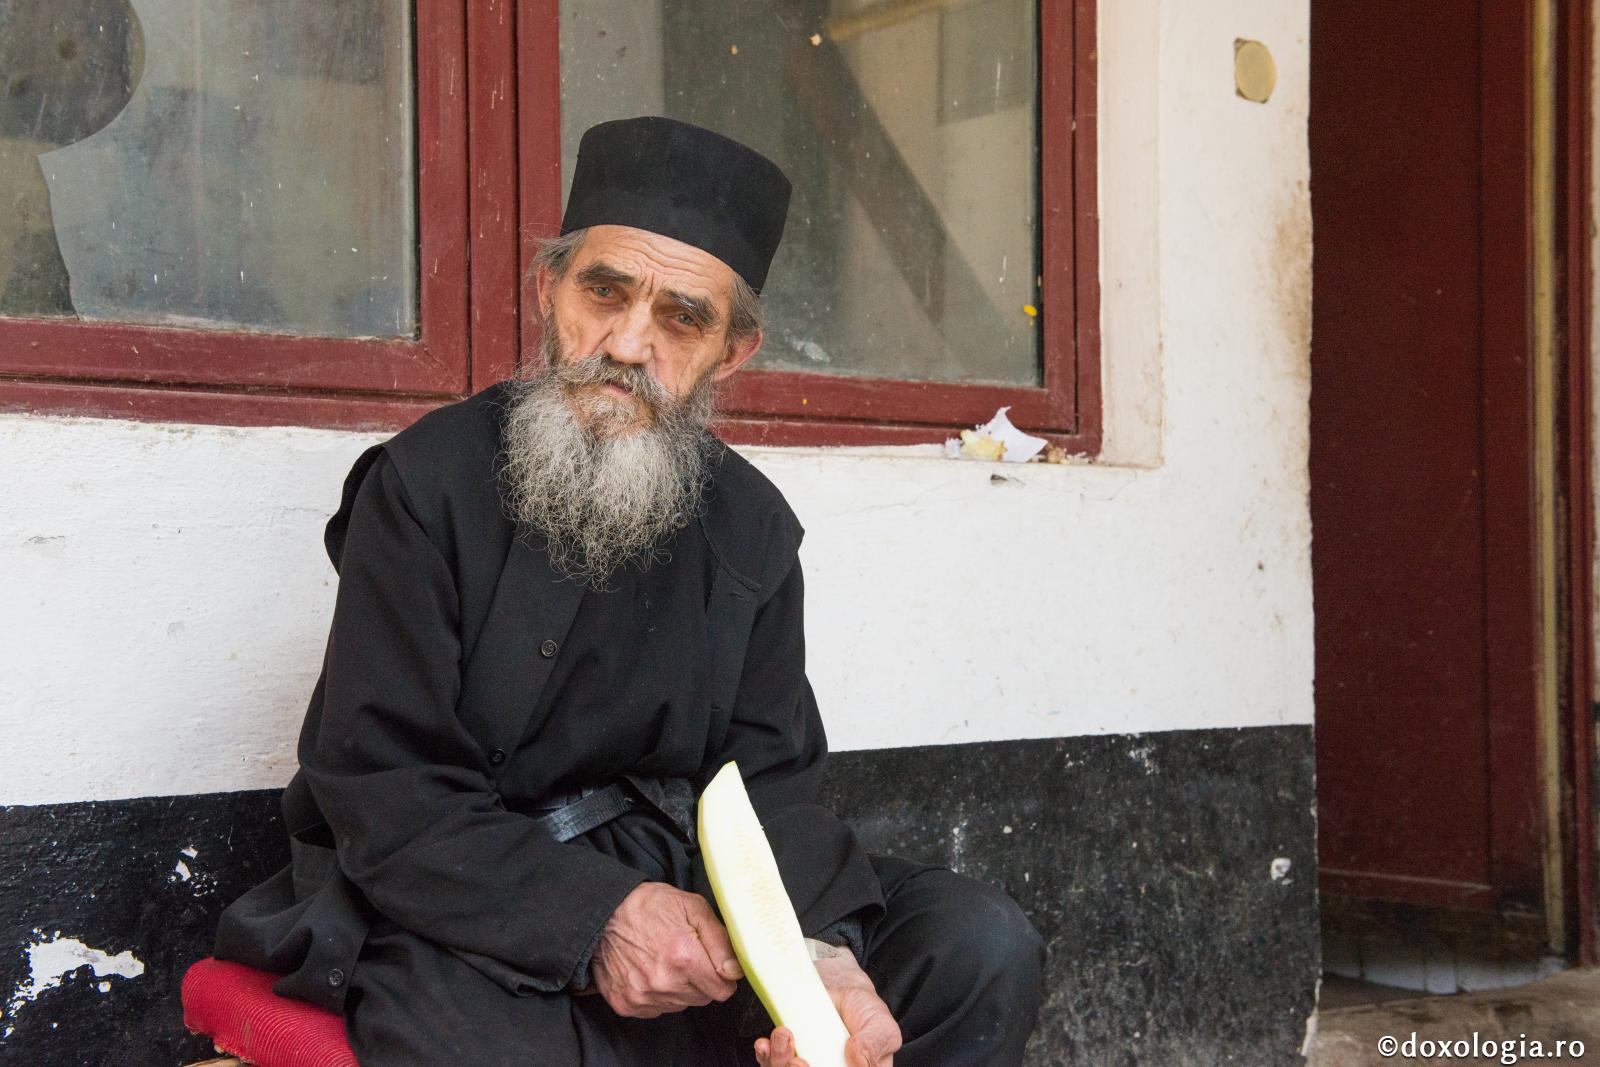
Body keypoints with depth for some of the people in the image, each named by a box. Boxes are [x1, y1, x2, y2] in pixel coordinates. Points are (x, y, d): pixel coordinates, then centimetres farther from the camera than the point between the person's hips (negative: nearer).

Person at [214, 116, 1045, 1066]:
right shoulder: (430, 482, -8)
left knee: (983, 944, -11)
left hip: (676, 891, 5)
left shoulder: (751, 527, 7)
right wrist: (592, 919, -25)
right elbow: (383, 796, -12)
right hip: (459, 916, -4)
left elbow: (768, 782, 2)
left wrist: (816, 950, -20)